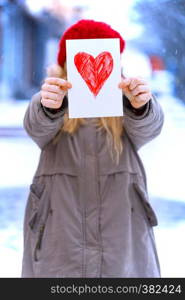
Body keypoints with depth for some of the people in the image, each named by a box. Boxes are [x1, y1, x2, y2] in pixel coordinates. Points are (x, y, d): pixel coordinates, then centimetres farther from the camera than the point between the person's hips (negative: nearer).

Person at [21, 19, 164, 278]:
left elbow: (148, 127, -16)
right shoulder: (53, 101, 6)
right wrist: (48, 106, -39)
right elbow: (36, 126, -16)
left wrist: (141, 105, -39)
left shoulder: (123, 104, 5)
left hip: (121, 235, 0)